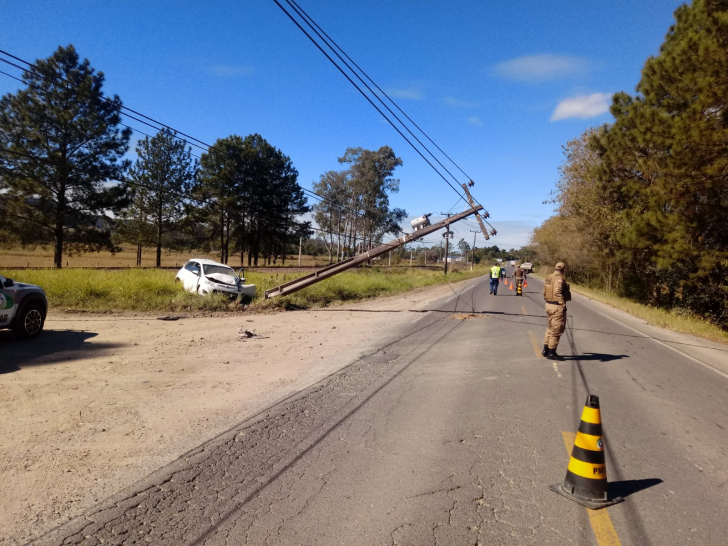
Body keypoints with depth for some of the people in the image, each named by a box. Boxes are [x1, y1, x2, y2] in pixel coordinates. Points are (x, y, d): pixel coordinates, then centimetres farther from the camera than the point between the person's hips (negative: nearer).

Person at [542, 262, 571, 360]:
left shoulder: (548, 278, 9)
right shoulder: (559, 279, -17)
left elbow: (545, 291, 12)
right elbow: (557, 292, -28)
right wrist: (563, 304, -25)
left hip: (549, 305, 9)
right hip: (557, 306, -9)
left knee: (551, 327, 21)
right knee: (557, 330, 0)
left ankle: (546, 350, 27)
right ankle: (551, 353, 6)